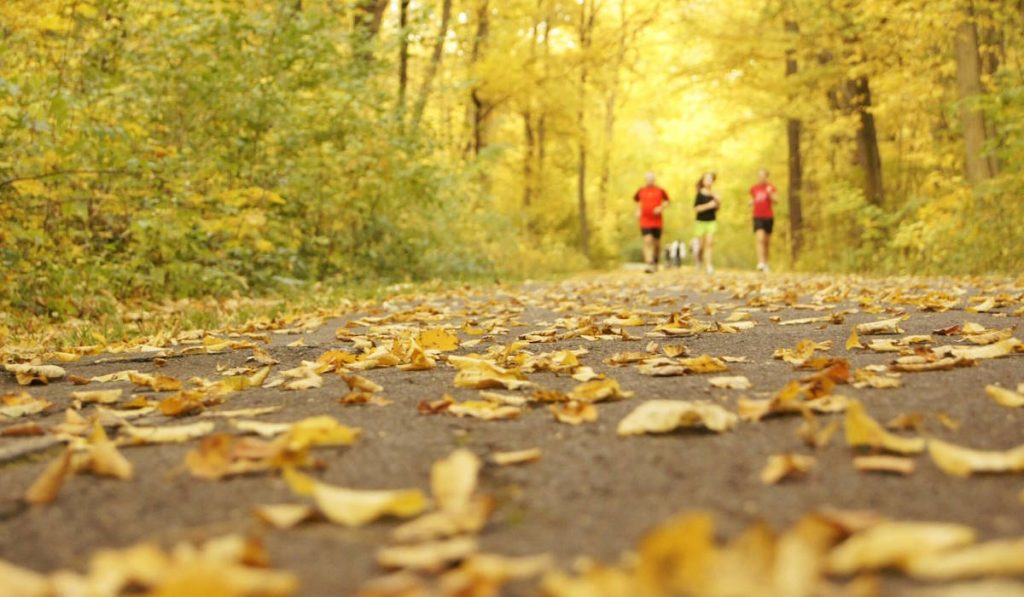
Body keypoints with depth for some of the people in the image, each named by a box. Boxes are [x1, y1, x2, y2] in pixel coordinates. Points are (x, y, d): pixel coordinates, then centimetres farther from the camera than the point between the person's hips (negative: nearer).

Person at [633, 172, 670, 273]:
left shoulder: (660, 191, 1)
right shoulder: (641, 191, 4)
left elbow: (666, 200, 12)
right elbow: (636, 200, 23)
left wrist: (661, 208, -7)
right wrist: (638, 211, 10)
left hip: (657, 222, 1)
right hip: (645, 222, 0)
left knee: (656, 242, 10)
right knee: (647, 241, -16)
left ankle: (655, 262, 35)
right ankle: (649, 265, -22)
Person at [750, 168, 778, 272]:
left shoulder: (771, 188, 1)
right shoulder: (754, 188, 8)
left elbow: (775, 201, -11)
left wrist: (770, 193, -28)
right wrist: (751, 203, 1)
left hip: (769, 217, 0)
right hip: (758, 217, 0)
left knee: (767, 241, 8)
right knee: (759, 239, -18)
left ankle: (765, 263, 21)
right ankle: (761, 263, -25)